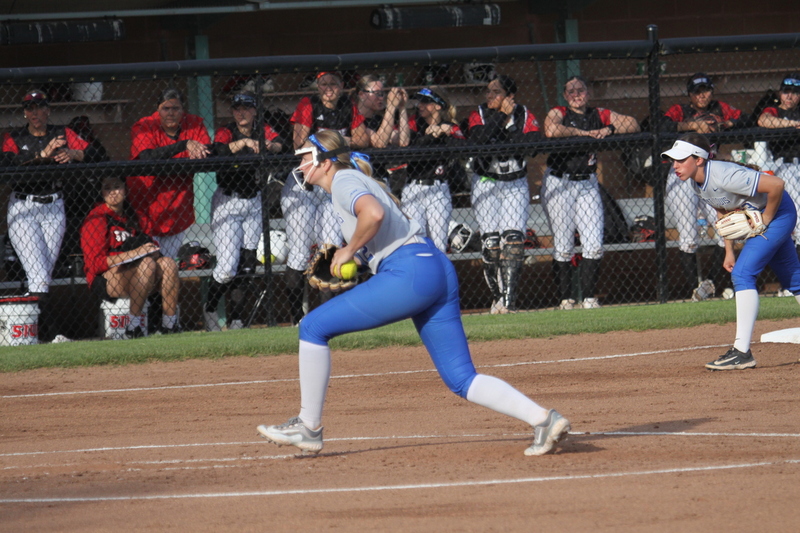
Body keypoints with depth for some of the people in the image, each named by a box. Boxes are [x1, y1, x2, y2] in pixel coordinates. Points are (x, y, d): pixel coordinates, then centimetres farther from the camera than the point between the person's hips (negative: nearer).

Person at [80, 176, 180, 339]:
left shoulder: (129, 214, 14)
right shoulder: (96, 220, -8)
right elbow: (96, 263, -16)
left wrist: (151, 248, -1)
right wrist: (134, 253, -22)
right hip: (103, 280, -7)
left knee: (168, 263, -17)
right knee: (147, 264, -30)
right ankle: (133, 327, -26)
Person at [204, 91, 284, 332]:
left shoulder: (263, 131, 2)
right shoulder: (226, 132, -6)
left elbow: (279, 145, -19)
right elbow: (218, 150, -27)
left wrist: (270, 146, -41)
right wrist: (243, 142, -42)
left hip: (254, 202, 3)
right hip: (228, 202, -3)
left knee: (248, 263, 3)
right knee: (227, 267, -10)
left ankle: (236, 318, 15)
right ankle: (209, 311, 14)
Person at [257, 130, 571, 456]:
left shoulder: (343, 181, -2)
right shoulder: (358, 181, 27)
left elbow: (374, 213, -23)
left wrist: (350, 250, -8)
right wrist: (353, 257, 17)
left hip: (411, 273, -10)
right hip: (439, 270, 10)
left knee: (314, 327, -1)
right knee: (462, 380, 5)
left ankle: (309, 427, 3)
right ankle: (542, 419, -9)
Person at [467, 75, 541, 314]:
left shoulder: (524, 116, -2)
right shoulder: (478, 115, -3)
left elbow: (534, 142, -17)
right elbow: (479, 139, -24)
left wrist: (504, 138, -20)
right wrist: (502, 115, -20)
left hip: (516, 184, 0)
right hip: (485, 184, 0)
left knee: (513, 238, -13)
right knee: (491, 242, -6)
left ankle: (508, 297, -16)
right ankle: (497, 295, 4)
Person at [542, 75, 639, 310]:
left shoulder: (599, 115, 8)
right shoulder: (558, 113, -3)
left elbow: (633, 124, 5)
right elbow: (551, 130, -26)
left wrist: (609, 129, -12)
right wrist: (582, 132, -17)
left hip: (588, 185, 3)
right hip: (559, 184, -3)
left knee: (594, 244, -3)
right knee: (563, 246, -2)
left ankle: (589, 297, 3)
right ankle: (565, 299, 4)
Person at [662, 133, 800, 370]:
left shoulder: (723, 175, -33)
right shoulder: (695, 182, -6)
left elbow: (776, 184, -33)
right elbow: (723, 211, 11)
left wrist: (766, 220, -20)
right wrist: (729, 251, 6)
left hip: (778, 211, -9)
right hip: (757, 218, 9)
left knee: (742, 274, -18)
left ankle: (742, 352, -19)